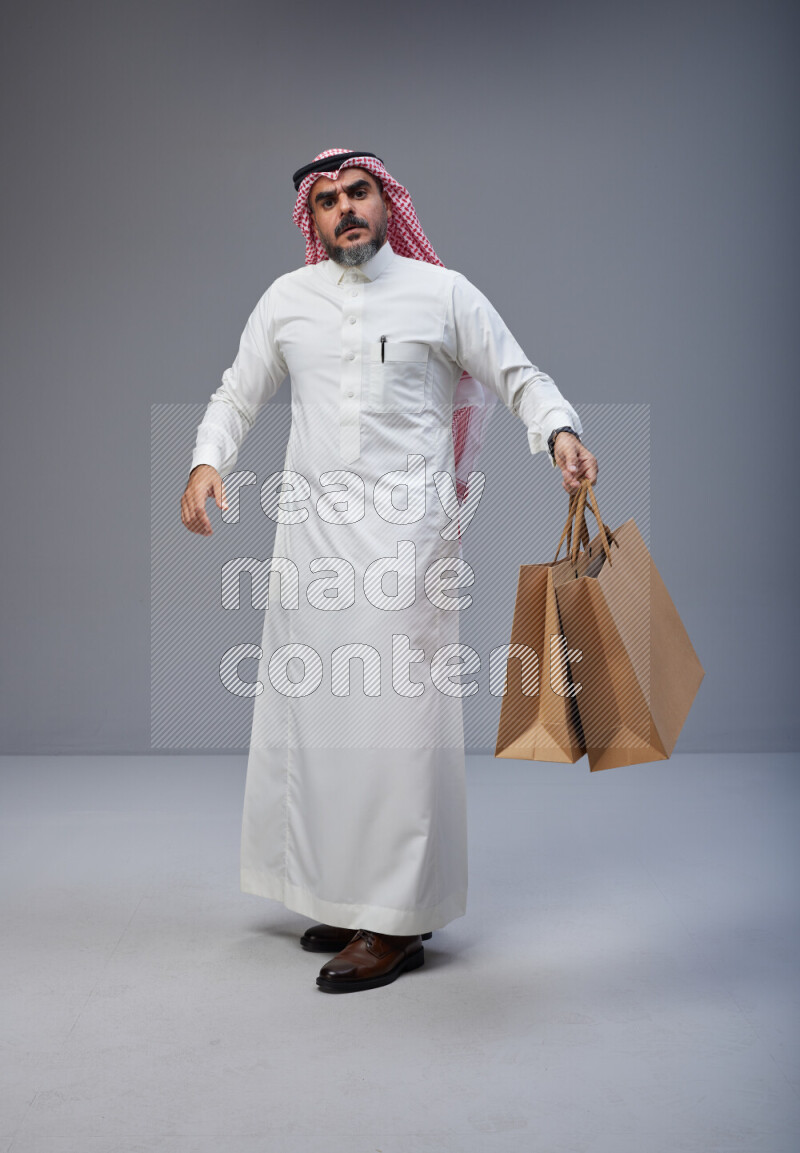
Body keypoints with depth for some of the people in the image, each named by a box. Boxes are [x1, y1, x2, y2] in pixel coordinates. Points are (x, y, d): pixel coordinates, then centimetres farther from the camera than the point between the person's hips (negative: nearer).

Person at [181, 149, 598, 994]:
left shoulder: (442, 293, 5)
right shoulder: (287, 300, 14)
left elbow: (517, 377, 7)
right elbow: (237, 395, 19)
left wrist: (560, 434, -13)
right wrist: (207, 462, 0)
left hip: (404, 528, -4)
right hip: (311, 527, 4)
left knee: (396, 714, -7)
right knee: (312, 710, 7)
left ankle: (397, 922, 1)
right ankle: (343, 894, 22)